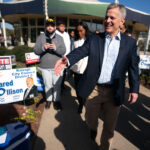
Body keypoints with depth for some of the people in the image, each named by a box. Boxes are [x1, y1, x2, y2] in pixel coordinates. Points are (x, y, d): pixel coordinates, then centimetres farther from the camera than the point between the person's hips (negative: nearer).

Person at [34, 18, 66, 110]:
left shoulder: (60, 38, 3)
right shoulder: (41, 37, 3)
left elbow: (63, 51, -7)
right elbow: (36, 51, -4)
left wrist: (56, 48, -26)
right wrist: (43, 48, -24)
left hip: (57, 66, 0)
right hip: (45, 67, 1)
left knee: (57, 85, 8)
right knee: (47, 85, 13)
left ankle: (57, 100, 26)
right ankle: (49, 100, 32)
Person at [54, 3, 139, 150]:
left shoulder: (130, 42, 1)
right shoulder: (94, 39, 1)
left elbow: (133, 67, 1)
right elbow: (81, 51, -12)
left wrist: (134, 89, -2)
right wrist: (67, 59, -32)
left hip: (114, 92, 0)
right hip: (94, 89, 1)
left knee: (109, 126, 16)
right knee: (90, 119, 21)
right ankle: (93, 129, 57)